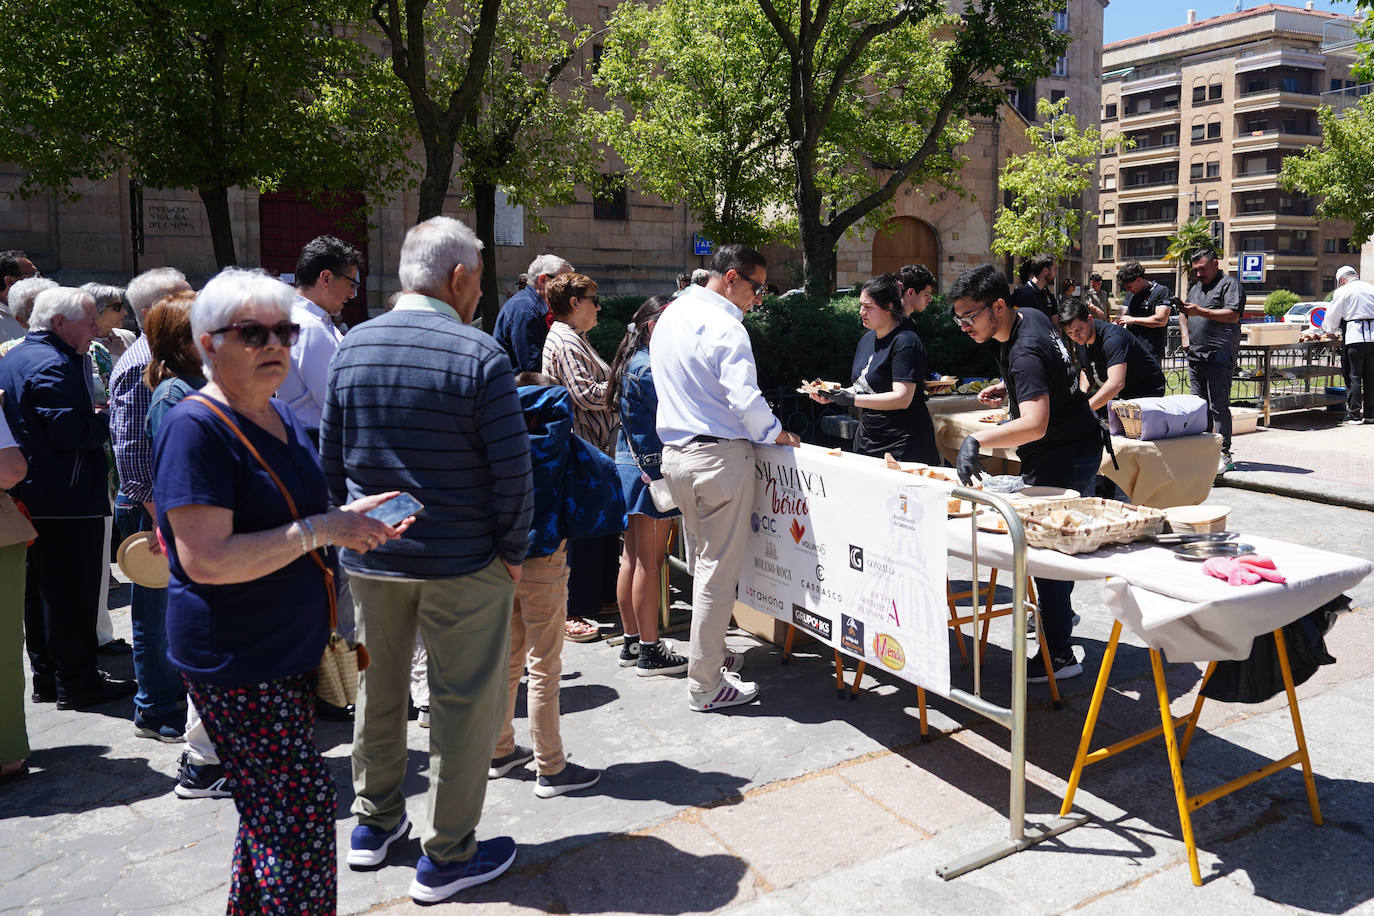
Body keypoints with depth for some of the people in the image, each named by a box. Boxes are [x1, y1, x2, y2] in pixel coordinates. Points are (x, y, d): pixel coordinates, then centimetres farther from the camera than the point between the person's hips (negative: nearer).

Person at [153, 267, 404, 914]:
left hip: (291, 651, 9)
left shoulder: (281, 416, 11)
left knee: (273, 812, 19)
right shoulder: (196, 429, -17)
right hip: (237, 664, -9)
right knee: (303, 815, -4)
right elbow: (207, 560, -24)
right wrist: (322, 529, -22)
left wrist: (351, 525, 6)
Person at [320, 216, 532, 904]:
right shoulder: (480, 356, -16)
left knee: (378, 691, 21)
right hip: (462, 562, -5)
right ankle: (447, 858, 19)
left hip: (370, 556, 6)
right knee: (463, 705, 8)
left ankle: (372, 824, 38)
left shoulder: (353, 346, 1)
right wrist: (513, 550, -3)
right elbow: (512, 468, -15)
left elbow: (331, 455, 6)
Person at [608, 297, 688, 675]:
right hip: (649, 469, -10)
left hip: (632, 465, 10)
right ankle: (650, 651, 4)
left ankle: (632, 642, 22)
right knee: (649, 561, -4)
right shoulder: (647, 368, -15)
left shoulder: (636, 362, 16)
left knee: (633, 558, 13)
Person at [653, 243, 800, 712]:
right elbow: (745, 399, -23)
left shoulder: (669, 316, 12)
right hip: (719, 456, -9)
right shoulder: (724, 327, -17)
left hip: (675, 452, 9)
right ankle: (706, 686, 7)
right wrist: (776, 433, -4)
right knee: (719, 571, -1)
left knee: (705, 561, 20)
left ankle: (709, 658, 30)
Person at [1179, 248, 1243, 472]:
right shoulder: (1195, 288, 22)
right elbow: (1186, 314, 32)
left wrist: (1200, 311, -18)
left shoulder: (1230, 284, -2)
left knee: (1218, 407, -9)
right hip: (1195, 357, 8)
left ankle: (1224, 455, -6)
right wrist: (1185, 332, 13)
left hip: (1219, 358, -8)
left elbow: (1233, 315, -14)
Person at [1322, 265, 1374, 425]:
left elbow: (1332, 317, 7)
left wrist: (1330, 330, 28)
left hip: (1356, 337, -4)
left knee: (1354, 377, -1)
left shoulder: (1342, 292, 2)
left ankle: (1354, 415, 0)